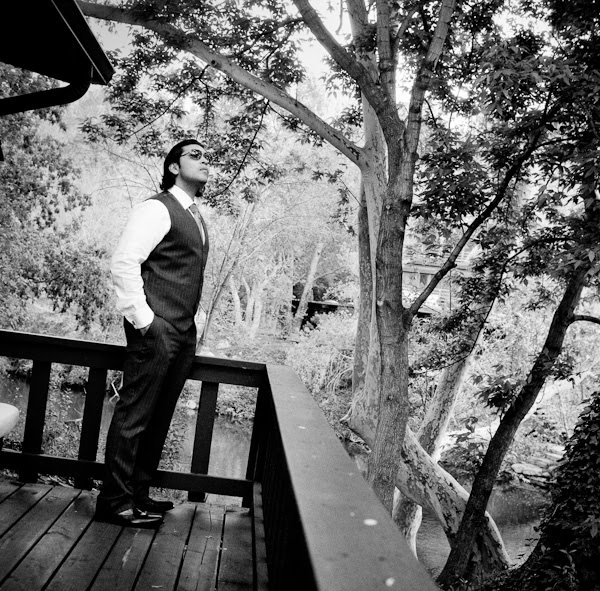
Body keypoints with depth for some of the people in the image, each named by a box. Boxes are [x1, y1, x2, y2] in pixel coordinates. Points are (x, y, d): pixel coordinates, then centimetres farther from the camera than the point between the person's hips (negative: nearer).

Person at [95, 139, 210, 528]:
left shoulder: (197, 217, 20)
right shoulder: (158, 209, -7)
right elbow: (124, 262, -15)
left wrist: (189, 322, 16)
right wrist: (141, 318, -17)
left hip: (184, 332, 9)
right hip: (156, 330, -9)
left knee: (159, 418, 12)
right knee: (134, 415, -3)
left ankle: (138, 493, 23)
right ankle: (115, 502, 6)